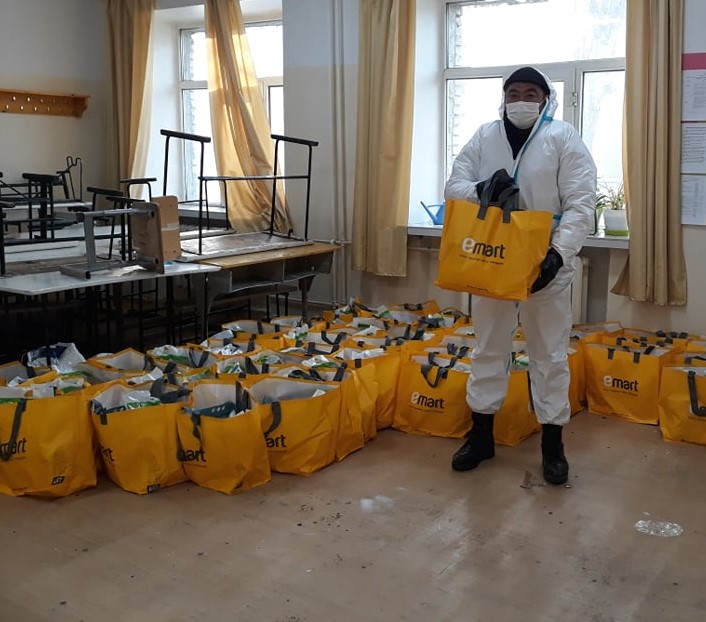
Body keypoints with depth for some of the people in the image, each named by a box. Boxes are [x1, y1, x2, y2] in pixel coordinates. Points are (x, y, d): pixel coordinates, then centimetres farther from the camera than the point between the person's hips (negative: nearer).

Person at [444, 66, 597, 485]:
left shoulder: (564, 138, -5)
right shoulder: (484, 138, 5)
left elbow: (581, 205, -11)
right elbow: (453, 189, 2)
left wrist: (559, 252, -24)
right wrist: (481, 190, -20)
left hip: (546, 264, -3)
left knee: (550, 353, 5)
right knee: (489, 348, 12)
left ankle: (553, 442, 19)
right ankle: (482, 434, 25)